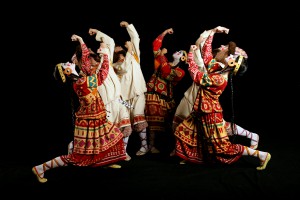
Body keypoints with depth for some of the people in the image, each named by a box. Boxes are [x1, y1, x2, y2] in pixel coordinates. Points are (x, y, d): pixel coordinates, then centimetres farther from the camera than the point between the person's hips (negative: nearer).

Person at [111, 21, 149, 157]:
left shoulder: (134, 56, 14)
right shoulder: (115, 65, 13)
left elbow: (135, 38, 10)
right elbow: (125, 68, -7)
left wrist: (128, 25, 9)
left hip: (137, 93, -1)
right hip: (124, 95, 1)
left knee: (138, 119, -10)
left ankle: (144, 145, -4)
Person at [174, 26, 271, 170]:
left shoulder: (219, 79, -26)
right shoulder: (216, 69, -2)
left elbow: (196, 76, -20)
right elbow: (206, 53, 13)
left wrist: (191, 53, -12)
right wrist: (212, 32, 8)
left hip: (210, 115, -9)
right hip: (201, 113, 9)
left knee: (223, 148, -3)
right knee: (182, 130, 16)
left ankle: (261, 155, 4)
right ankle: (189, 157, 35)